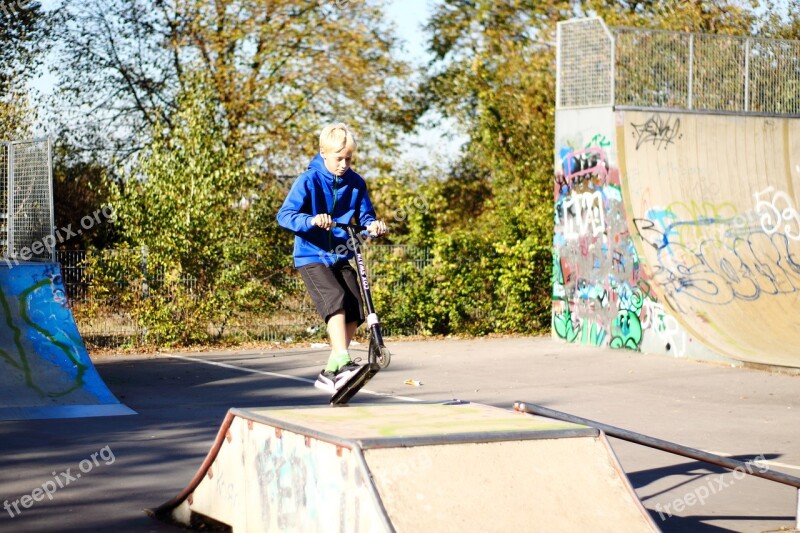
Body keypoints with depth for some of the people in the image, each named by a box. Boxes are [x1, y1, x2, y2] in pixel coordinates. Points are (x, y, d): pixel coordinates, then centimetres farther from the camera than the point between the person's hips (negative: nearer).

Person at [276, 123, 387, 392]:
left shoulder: (355, 183, 3)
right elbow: (285, 215, -20)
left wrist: (372, 225, -15)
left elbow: (364, 216, 10)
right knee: (336, 299, -27)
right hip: (311, 257, -5)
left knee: (354, 312, -5)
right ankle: (344, 363, -34)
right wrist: (311, 221, -39)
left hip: (341, 257, 5)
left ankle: (330, 372, 9)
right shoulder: (309, 181, -11)